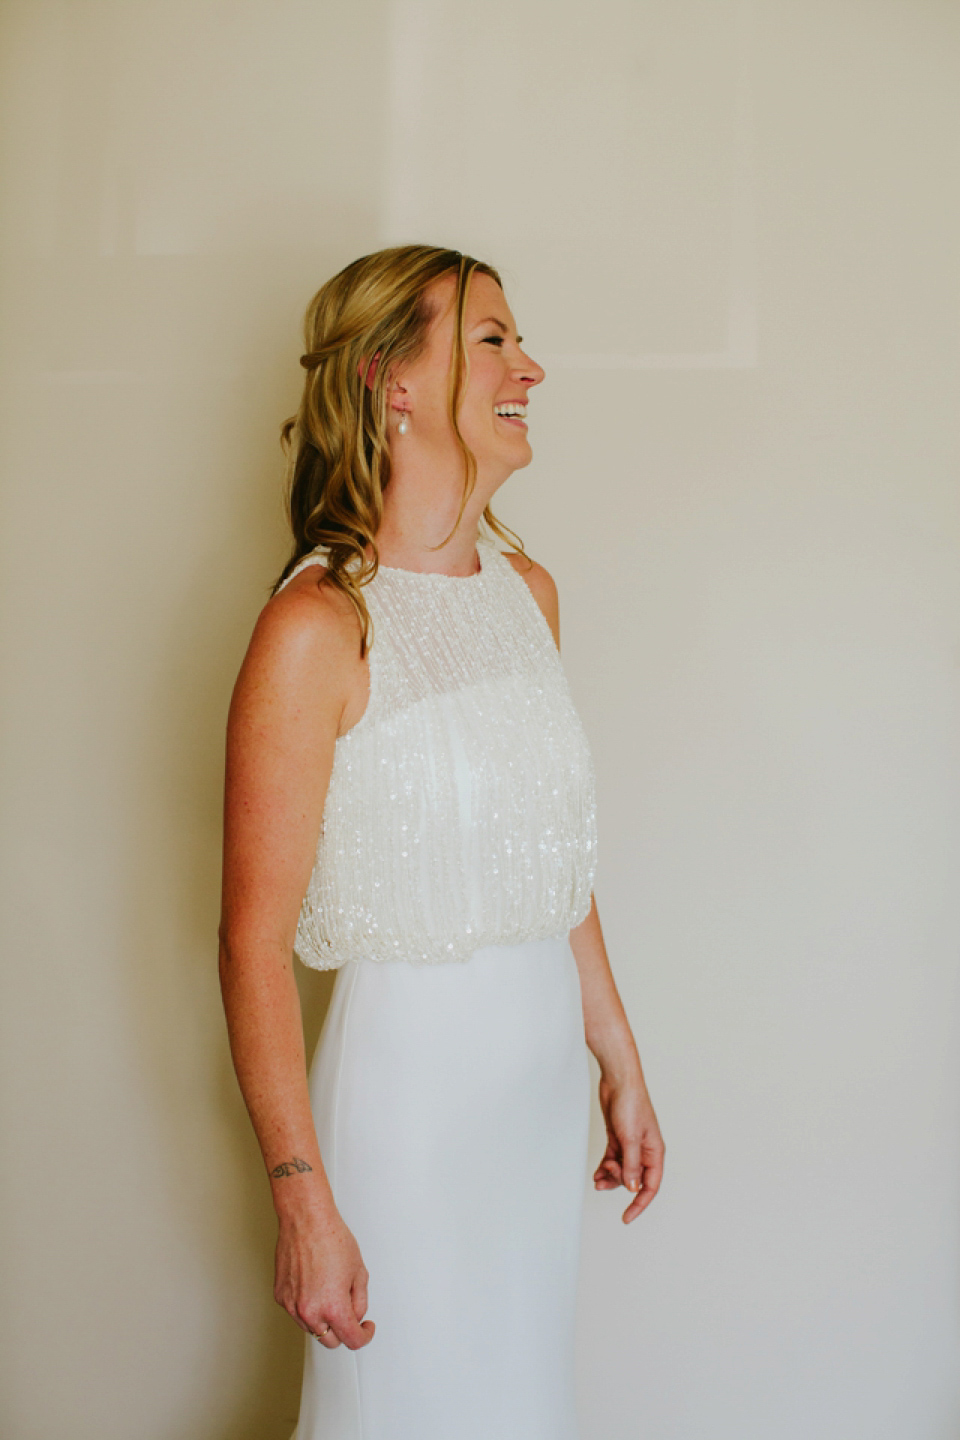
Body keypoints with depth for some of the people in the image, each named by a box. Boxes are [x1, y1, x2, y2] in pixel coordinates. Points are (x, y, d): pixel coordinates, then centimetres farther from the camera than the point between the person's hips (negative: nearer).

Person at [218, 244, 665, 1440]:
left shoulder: (528, 590, 5)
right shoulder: (318, 628, -18)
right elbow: (254, 943, -17)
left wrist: (618, 1058, 14)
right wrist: (303, 1200, -17)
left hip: (545, 1059, 7)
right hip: (409, 1063, -7)